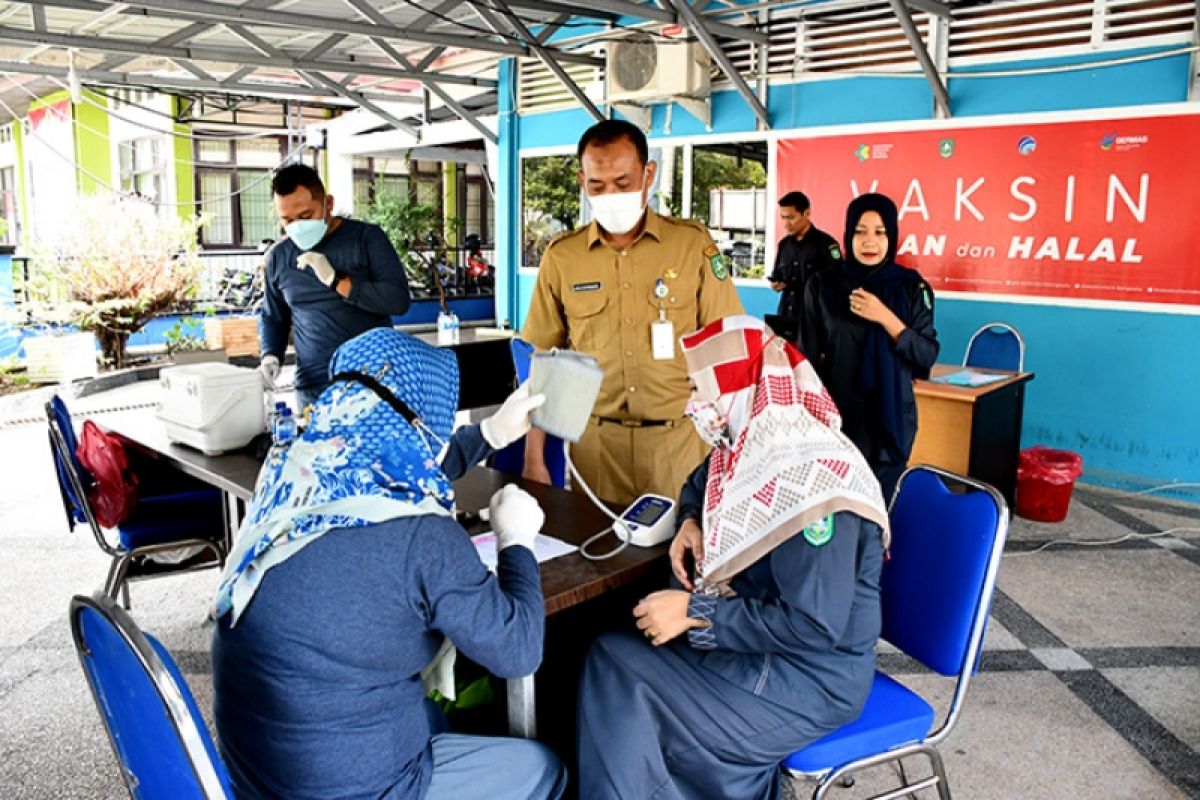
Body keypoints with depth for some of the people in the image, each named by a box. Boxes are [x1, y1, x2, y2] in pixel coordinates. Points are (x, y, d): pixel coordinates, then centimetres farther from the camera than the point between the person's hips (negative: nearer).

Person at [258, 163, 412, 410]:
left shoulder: (367, 237, -1)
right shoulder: (278, 256, 9)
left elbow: (399, 300, -11)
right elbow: (272, 317, 21)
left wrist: (335, 279, -15)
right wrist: (271, 356, 3)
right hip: (314, 387, 2)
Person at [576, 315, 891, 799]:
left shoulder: (811, 481, -28)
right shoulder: (754, 443, 0)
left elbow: (815, 626, -29)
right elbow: (701, 484, 22)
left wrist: (696, 611, -23)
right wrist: (692, 522, 0)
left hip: (810, 676, -8)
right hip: (757, 639, 8)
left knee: (616, 669, -17)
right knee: (613, 654, -6)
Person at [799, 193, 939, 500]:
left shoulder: (911, 286, 0)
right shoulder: (823, 285, -1)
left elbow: (927, 355, -4)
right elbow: (808, 356, 2)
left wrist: (885, 318, -17)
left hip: (890, 418, 0)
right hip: (836, 416, 0)